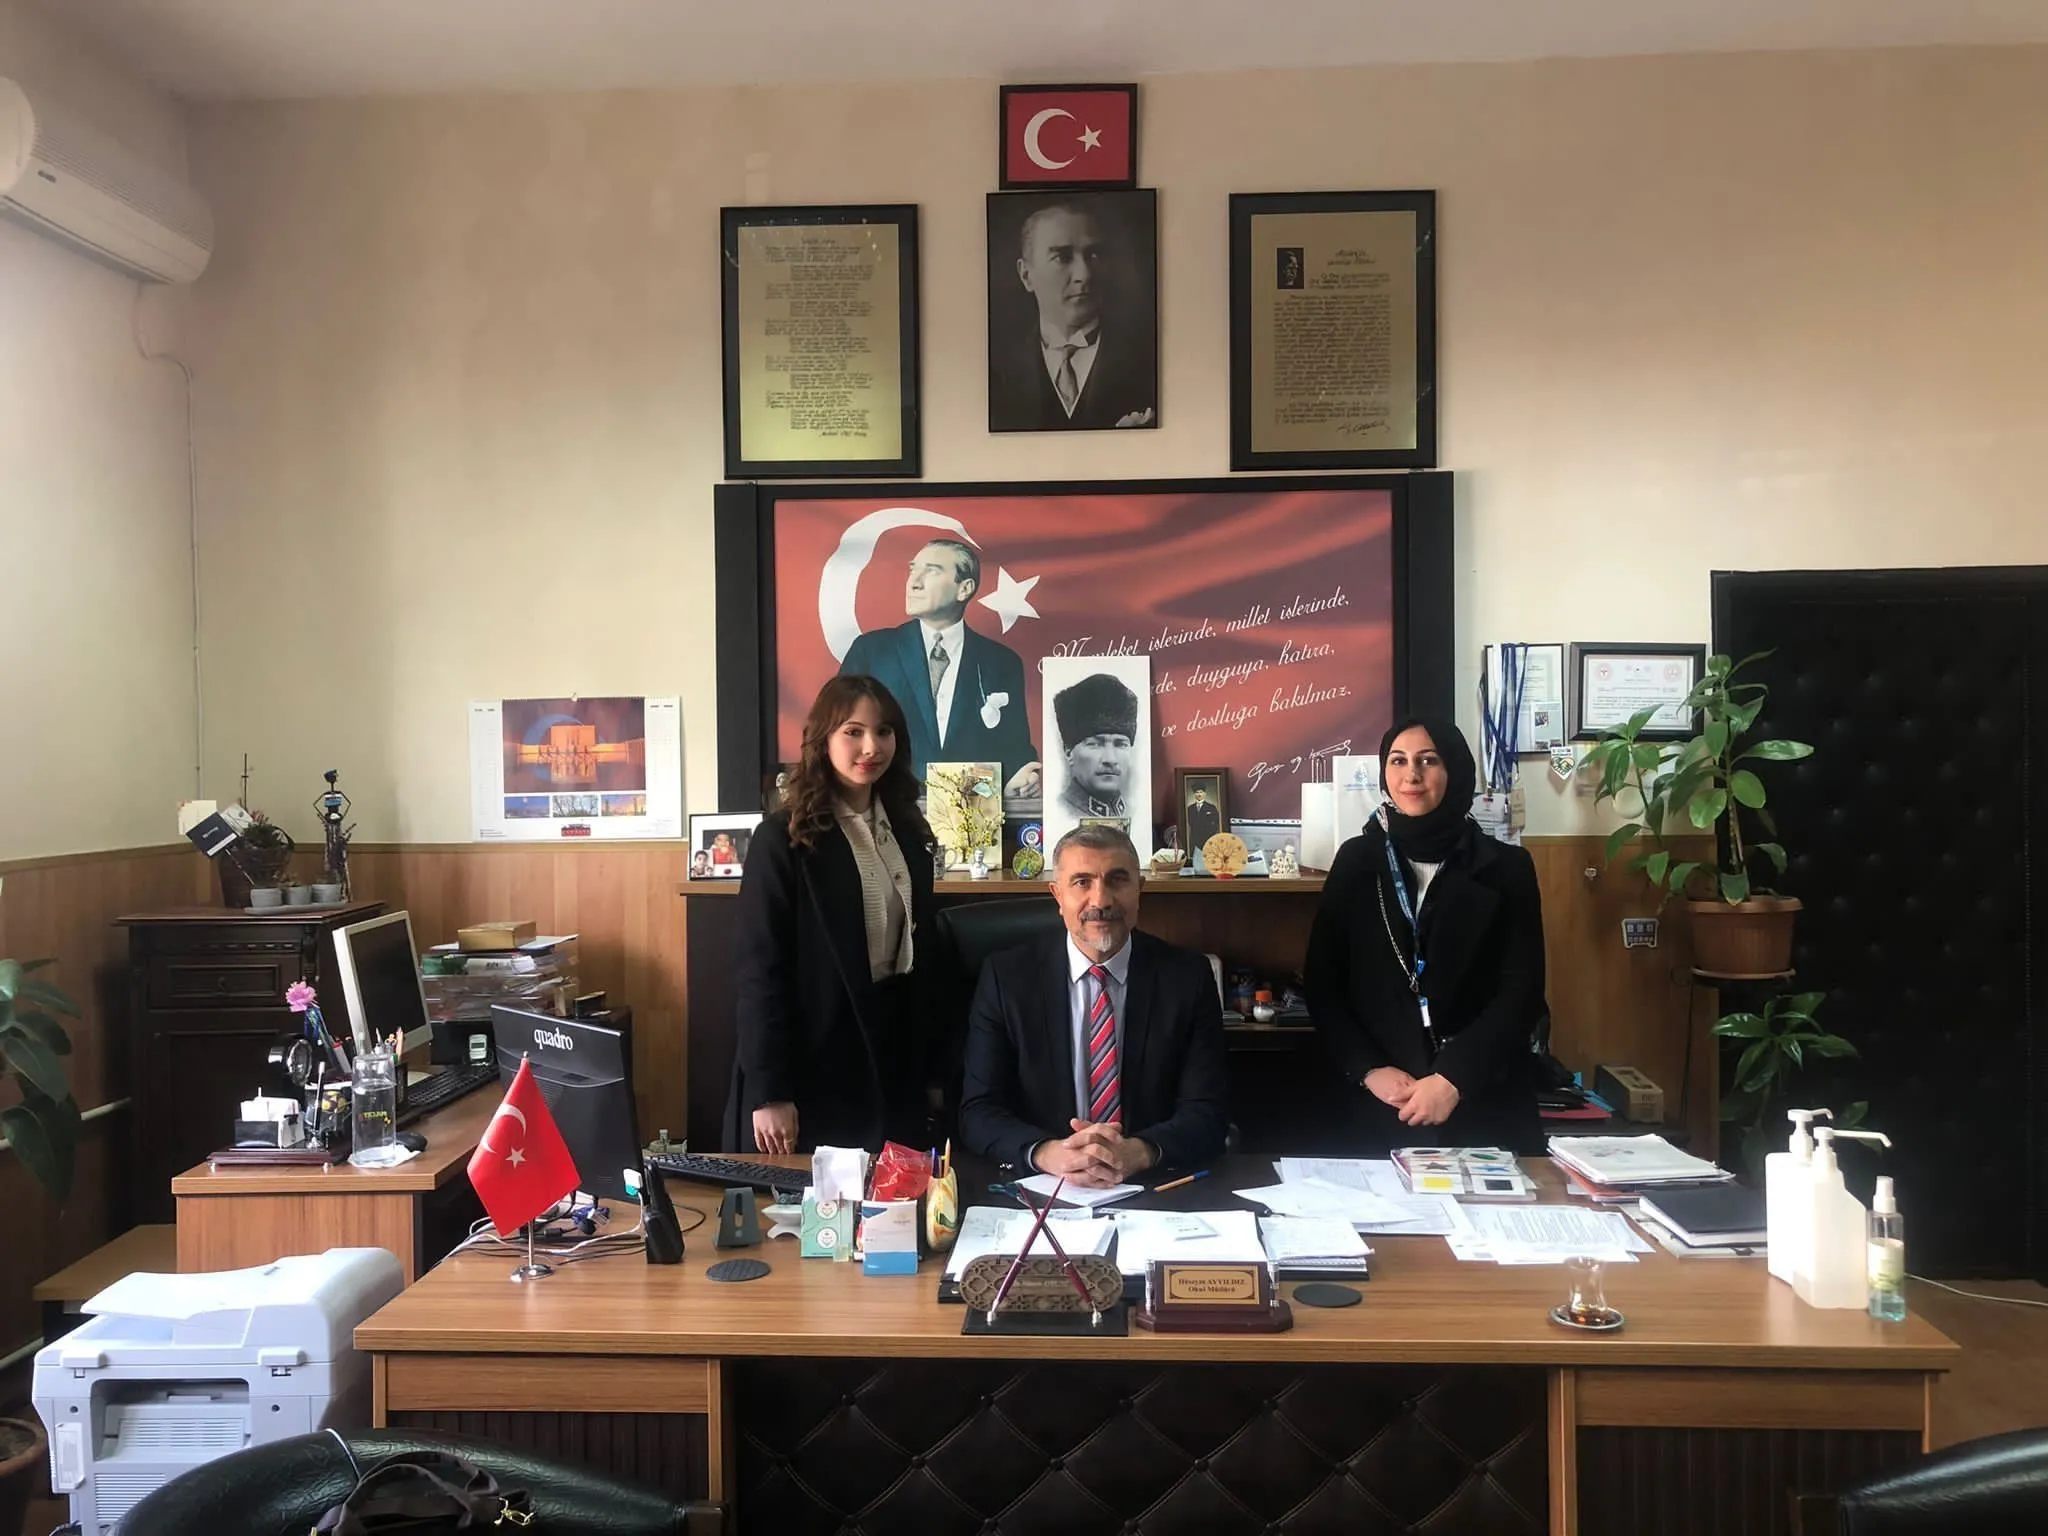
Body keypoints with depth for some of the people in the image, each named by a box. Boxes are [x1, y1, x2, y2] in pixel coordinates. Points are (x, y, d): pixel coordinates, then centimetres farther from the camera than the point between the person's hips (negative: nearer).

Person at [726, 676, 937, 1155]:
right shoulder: (783, 838, -11)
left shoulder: (909, 832, 8)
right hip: (812, 1063, -5)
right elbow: (758, 968, -13)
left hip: (894, 1056, 6)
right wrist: (769, 1092, -17)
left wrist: (930, 1068, 13)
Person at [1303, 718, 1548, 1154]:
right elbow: (1322, 984, 4)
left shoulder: (1506, 866, 1)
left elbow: (1522, 992, -4)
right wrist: (1368, 1069, -9)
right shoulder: (1356, 860, 4)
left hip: (1487, 1104, -1)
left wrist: (1454, 1079, -15)